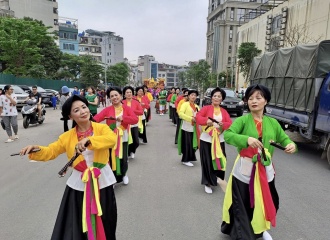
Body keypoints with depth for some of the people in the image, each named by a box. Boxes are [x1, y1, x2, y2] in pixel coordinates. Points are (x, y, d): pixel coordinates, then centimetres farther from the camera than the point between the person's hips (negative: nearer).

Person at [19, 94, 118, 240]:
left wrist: (88, 140, -40)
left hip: (102, 181, -1)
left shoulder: (101, 128, -8)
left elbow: (112, 138, -27)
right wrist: (36, 150, -18)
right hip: (79, 184, 1)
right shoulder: (67, 136, 0)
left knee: (104, 224, 16)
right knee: (76, 226, 12)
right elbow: (50, 152, 3)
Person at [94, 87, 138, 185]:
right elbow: (98, 117, -17)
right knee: (112, 158, 1)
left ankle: (123, 174, 38)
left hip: (123, 138, 0)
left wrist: (123, 118, -26)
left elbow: (135, 119, -12)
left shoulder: (127, 108, 0)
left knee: (123, 159, 5)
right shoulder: (107, 109, -1)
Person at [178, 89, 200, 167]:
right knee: (187, 144, -4)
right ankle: (185, 160, 7)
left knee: (192, 144, 10)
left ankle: (189, 158, 25)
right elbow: (180, 113, -19)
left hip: (193, 128, 6)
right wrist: (191, 118, -24)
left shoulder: (196, 106, 16)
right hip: (186, 127, -6)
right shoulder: (185, 104, -5)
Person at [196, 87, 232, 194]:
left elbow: (230, 124, -1)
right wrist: (206, 120, -35)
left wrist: (223, 124, -23)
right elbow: (198, 117, -16)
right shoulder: (206, 108, -1)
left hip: (219, 140, 3)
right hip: (206, 139, -3)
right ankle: (208, 183, 17)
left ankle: (217, 179, 29)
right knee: (207, 162, 2)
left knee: (219, 160, 5)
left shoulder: (224, 111, 8)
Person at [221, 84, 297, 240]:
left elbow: (284, 139, 8)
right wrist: (246, 139, -37)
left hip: (265, 170, 4)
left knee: (266, 202, 19)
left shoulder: (273, 122, 5)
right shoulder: (242, 120, -8)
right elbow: (227, 135, -21)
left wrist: (291, 145, -15)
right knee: (242, 206, 7)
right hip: (245, 170, -4)